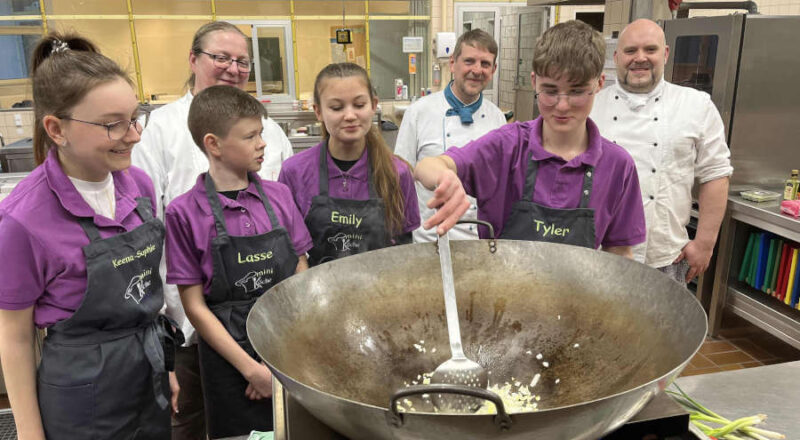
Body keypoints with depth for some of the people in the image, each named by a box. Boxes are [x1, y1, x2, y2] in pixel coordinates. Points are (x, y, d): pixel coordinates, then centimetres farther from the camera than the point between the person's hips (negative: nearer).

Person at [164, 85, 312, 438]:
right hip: (229, 356, -3)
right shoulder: (184, 212, -9)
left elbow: (302, 277, 3)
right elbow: (195, 306, -7)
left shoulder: (279, 196, 0)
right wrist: (251, 369, -11)